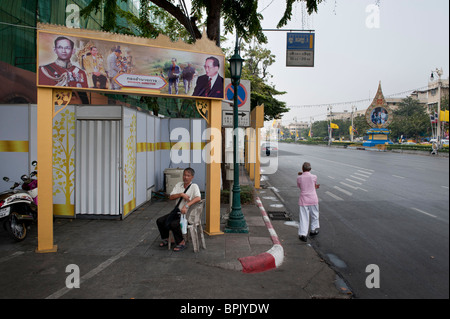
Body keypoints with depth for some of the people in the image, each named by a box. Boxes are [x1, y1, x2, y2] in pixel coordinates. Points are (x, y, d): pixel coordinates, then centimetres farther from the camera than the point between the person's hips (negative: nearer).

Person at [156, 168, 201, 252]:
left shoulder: (194, 186, -9)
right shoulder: (179, 185, 9)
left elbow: (198, 198, -28)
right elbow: (171, 197, 0)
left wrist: (186, 205, -38)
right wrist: (181, 194, -16)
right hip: (177, 212, 7)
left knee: (174, 224, -29)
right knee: (160, 221, -2)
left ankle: (181, 243, -8)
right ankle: (166, 239, 20)